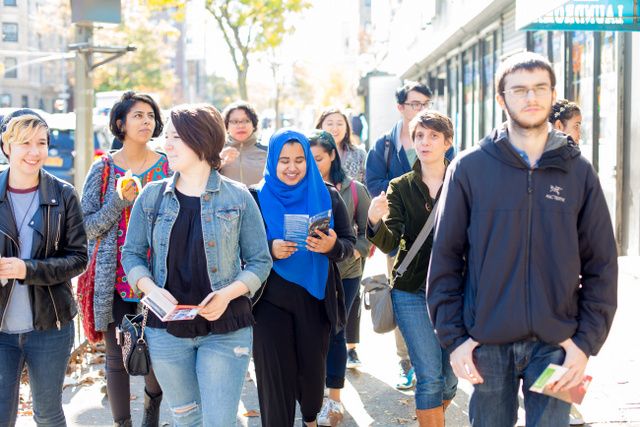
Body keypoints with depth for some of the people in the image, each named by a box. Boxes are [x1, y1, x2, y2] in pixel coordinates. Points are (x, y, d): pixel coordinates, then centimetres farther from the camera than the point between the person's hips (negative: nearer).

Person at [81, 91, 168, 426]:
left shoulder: (168, 167, 3)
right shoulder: (103, 169, 2)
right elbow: (87, 226, -1)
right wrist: (119, 202, -13)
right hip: (114, 282, 0)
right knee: (116, 358, 3)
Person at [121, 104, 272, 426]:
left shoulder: (237, 197, -4)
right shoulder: (152, 196, 3)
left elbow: (260, 261, 0)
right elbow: (132, 253, 7)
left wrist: (229, 292, -18)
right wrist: (151, 288, -12)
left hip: (225, 330, -3)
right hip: (166, 329, 3)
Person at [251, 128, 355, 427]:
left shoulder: (327, 195, 2)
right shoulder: (256, 197, -1)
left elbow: (349, 244, 0)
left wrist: (332, 246, -23)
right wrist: (270, 249, -22)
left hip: (315, 299, 2)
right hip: (270, 300, -1)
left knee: (313, 367, 13)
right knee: (275, 373, -1)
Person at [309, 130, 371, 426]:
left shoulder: (354, 190, -2)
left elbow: (368, 231, 2)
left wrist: (354, 252, -15)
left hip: (345, 273, 0)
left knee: (334, 333, 5)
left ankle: (334, 399, 16)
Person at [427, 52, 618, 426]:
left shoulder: (578, 171, 3)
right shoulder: (469, 168, -1)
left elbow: (602, 265, 3)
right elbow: (446, 258, 0)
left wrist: (586, 341, -4)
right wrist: (453, 337, -4)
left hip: (556, 344, 1)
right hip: (487, 343, 0)